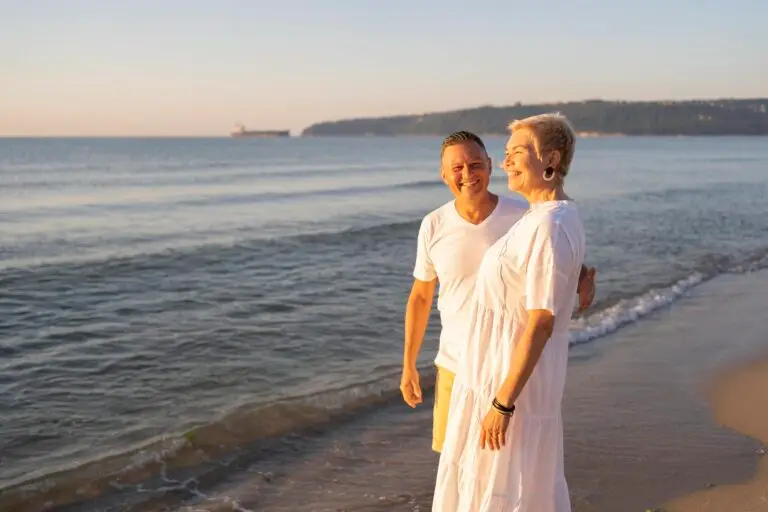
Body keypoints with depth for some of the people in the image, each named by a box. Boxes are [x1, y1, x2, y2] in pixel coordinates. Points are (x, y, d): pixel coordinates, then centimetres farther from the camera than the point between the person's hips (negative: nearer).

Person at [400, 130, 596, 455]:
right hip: (456, 366, 2)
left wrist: (586, 281, -22)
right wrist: (408, 365, 8)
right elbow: (420, 297, 6)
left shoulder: (523, 217, -10)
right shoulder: (434, 226, -4)